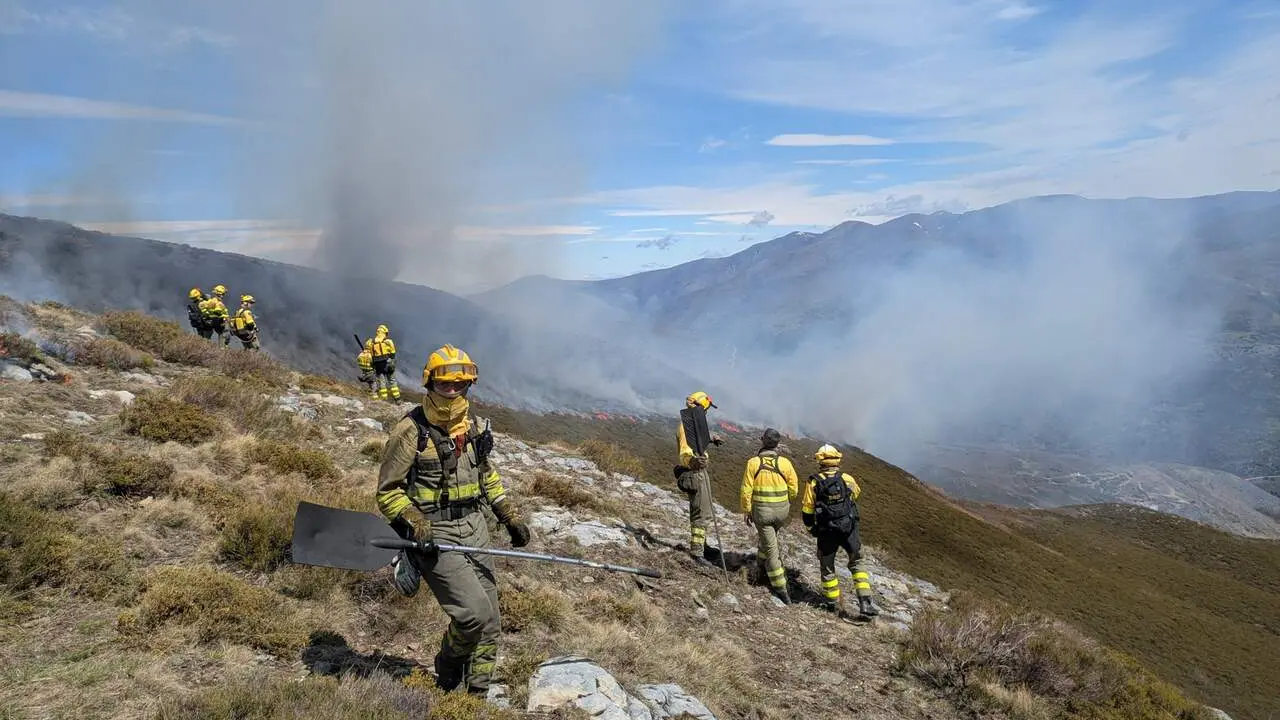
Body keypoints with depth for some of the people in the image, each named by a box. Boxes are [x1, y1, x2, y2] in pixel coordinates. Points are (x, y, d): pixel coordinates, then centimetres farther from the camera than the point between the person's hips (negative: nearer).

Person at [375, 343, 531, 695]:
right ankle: (447, 677, 13)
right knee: (475, 613, -17)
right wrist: (414, 522, -23)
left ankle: (477, 695, 27)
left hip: (475, 530, 6)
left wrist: (509, 515, 16)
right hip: (435, 536, -6)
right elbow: (388, 491, -8)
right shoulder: (411, 432, -11)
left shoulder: (475, 427, 7)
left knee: (490, 624, 8)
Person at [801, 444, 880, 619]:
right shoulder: (847, 479, -3)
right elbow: (856, 494, 21)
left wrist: (811, 528, 15)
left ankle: (835, 605, 25)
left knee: (827, 568, 16)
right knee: (858, 563, 17)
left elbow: (807, 511, -3)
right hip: (849, 529, 1)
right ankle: (865, 603, 8)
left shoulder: (813, 482, -7)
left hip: (826, 533, -1)